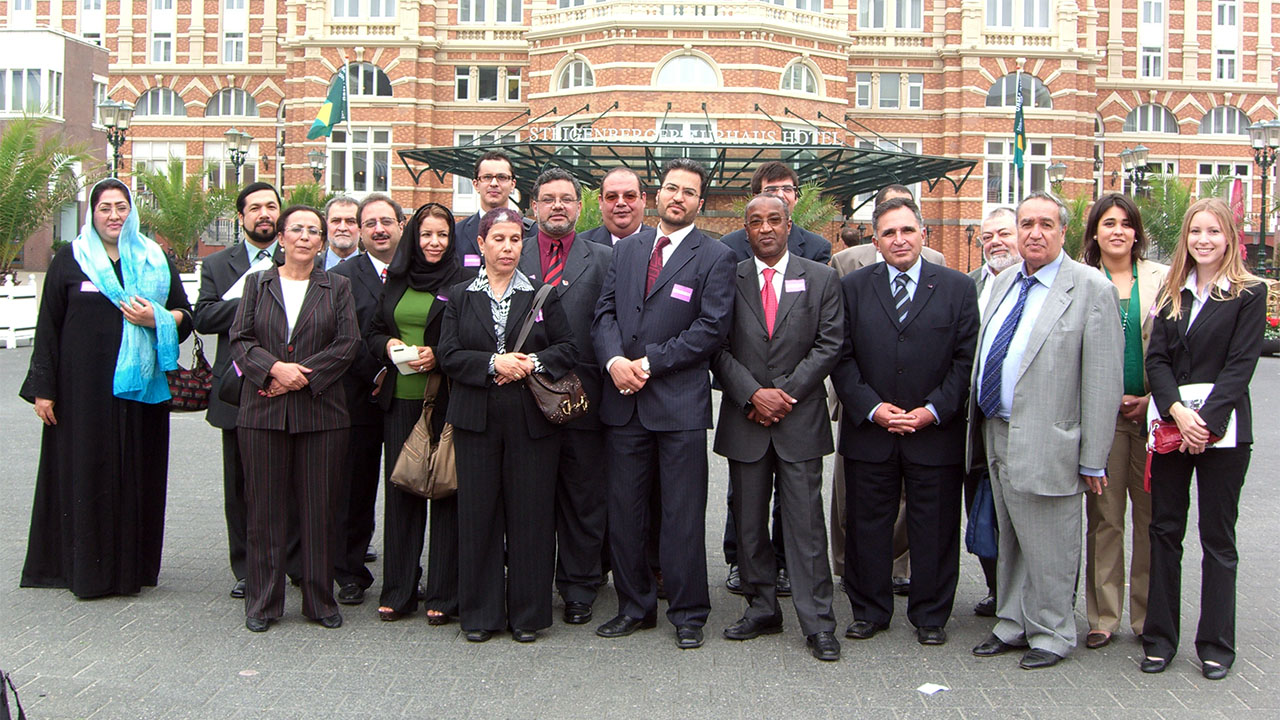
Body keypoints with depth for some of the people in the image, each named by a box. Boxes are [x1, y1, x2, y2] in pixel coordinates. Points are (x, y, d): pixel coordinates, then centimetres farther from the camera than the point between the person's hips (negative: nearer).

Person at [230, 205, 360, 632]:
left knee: (319, 507, 2)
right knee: (264, 506, 4)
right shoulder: (258, 284, 11)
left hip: (320, 410, 0)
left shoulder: (337, 288, 9)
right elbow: (240, 339, 3)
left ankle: (320, 600, 14)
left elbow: (348, 343, -2)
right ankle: (263, 602, 15)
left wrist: (302, 375, -11)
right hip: (263, 410, 1)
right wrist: (274, 368, -14)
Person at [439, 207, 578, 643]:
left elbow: (568, 349, 4)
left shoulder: (543, 295, 9)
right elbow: (449, 356, 1)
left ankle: (528, 614, 12)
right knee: (478, 515, 3)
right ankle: (480, 613, 14)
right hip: (476, 420, 1)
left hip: (531, 421, 0)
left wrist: (532, 362, -13)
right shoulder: (460, 297, 10)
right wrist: (493, 363, -14)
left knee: (531, 516, 1)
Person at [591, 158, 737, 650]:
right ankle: (635, 607, 24)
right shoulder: (626, 251, 14)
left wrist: (649, 363, -13)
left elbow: (712, 328, -9)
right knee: (624, 512, 10)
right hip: (625, 402, 4)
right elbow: (605, 312, 9)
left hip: (680, 403, -4)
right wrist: (614, 359, -10)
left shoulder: (715, 258, 0)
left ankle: (688, 614, 14)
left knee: (684, 515, 2)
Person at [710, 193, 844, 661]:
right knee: (749, 522, 8)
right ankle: (762, 610, 21)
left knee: (805, 522, -3)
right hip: (744, 421, 2)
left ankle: (818, 624, 2)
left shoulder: (821, 279, 6)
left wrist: (785, 393, -10)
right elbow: (718, 348, 1)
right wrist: (754, 394, -12)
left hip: (801, 418, -1)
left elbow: (829, 344, -1)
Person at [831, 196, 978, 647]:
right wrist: (872, 408, -9)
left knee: (934, 529, 6)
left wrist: (933, 411, -10)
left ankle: (930, 616, 21)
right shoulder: (852, 288, 6)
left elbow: (966, 359, 1)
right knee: (867, 526, 8)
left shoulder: (957, 288, 4)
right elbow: (842, 358, 2)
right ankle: (869, 611, 22)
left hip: (935, 432, -1)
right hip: (869, 431, 1)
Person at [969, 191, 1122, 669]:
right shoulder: (1004, 283, 11)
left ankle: (1051, 634, 21)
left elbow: (1103, 381, -12)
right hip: (998, 434, 7)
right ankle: (1012, 626, 32)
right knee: (1010, 540, 18)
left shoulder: (1090, 289, -10)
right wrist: (982, 423, 13)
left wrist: (1093, 459, -14)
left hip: (1045, 443, -7)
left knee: (1047, 548, 4)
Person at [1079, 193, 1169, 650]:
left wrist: (1154, 399, -4)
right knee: (1104, 517, 1)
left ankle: (1148, 616, 14)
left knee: (1152, 514, 4)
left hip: (1154, 408, 1)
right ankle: (1104, 616, 10)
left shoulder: (1161, 279, 7)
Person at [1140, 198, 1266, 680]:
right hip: (1171, 426, 3)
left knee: (1218, 535, 4)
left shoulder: (1249, 294, 0)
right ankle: (1160, 636, 13)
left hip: (1222, 430, -3)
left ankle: (1216, 644, 13)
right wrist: (1178, 411, -14)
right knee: (1164, 529, 5)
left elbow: (1241, 365, -8)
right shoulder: (1172, 293, 11)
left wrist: (1206, 421, -17)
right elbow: (1156, 359, 3)